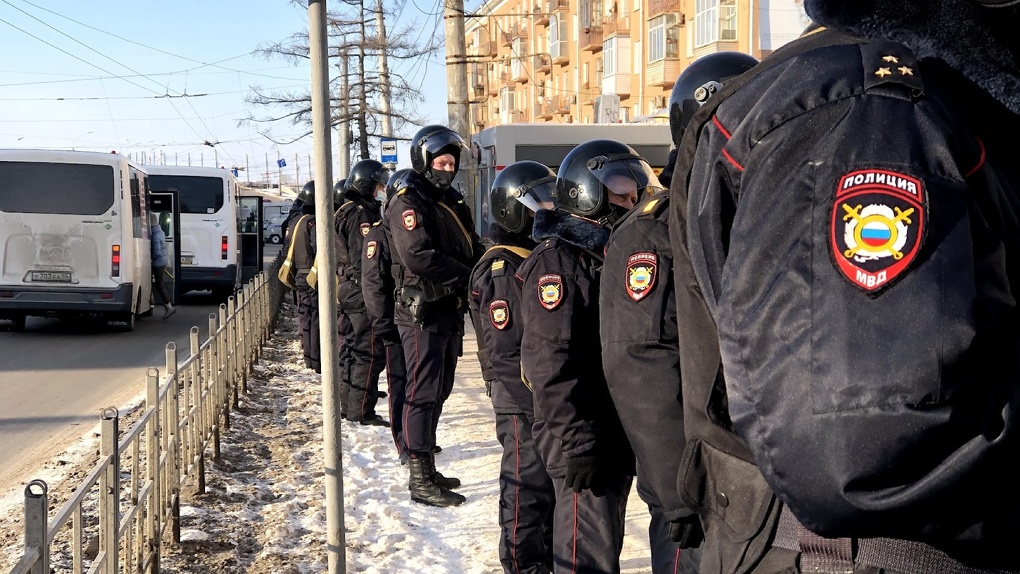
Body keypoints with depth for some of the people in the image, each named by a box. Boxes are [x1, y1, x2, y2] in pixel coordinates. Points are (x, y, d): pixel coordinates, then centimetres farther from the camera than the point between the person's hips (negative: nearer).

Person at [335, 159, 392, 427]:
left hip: (348, 290, 11)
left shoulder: (346, 212, 17)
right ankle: (361, 411, -5)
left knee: (353, 349, 16)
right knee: (370, 352, -7)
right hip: (364, 292, -11)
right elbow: (365, 259, -21)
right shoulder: (363, 214, -15)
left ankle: (348, 405, 25)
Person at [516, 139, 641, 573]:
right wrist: (577, 440, -23)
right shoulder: (556, 261, -13)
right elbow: (550, 362, -21)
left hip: (616, 436, 9)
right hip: (582, 443, -9)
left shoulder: (611, 253, 16)